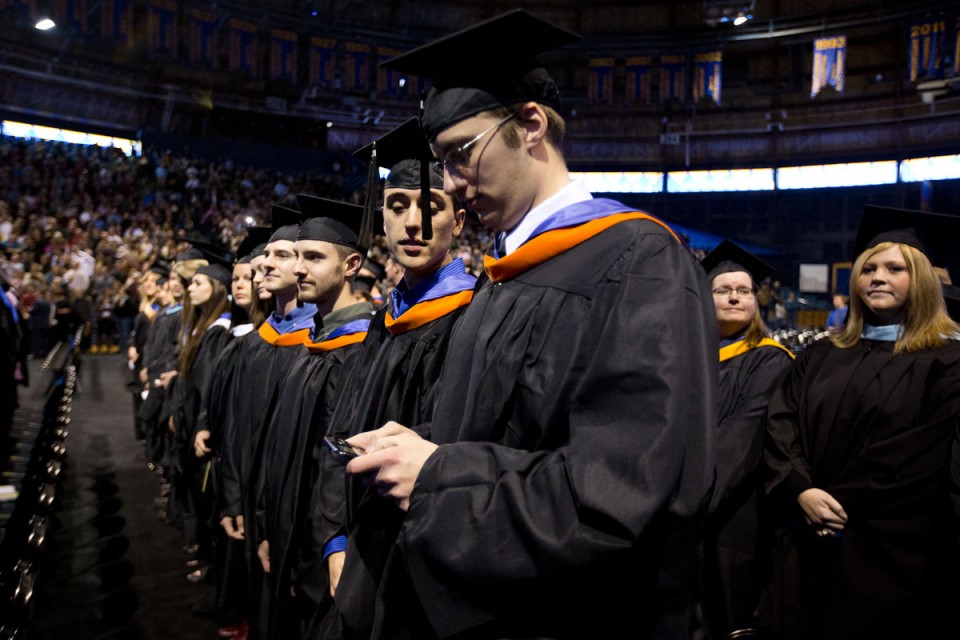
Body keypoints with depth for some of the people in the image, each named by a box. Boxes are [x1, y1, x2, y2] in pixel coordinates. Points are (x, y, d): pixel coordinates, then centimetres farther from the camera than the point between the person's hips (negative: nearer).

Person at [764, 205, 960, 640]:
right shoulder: (819, 359, 11)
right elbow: (780, 427, 2)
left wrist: (839, 503, -13)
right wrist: (801, 492, -15)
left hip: (891, 552, -4)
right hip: (811, 546, 4)